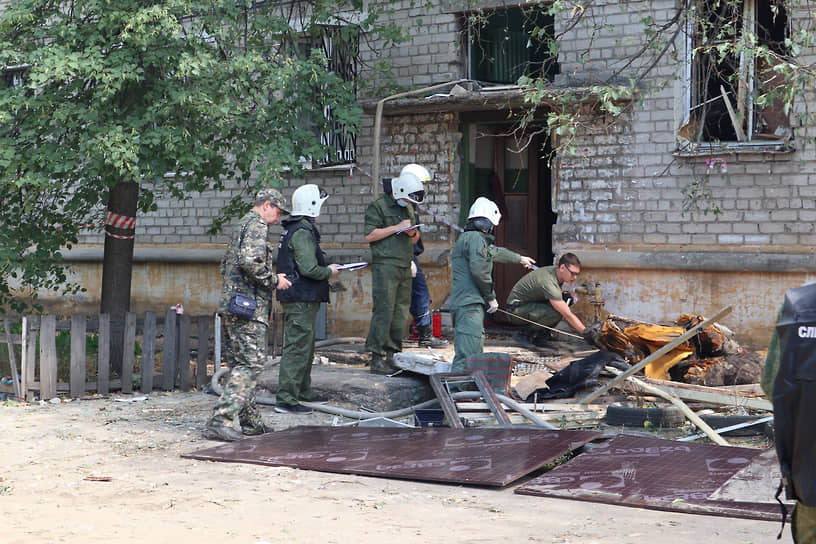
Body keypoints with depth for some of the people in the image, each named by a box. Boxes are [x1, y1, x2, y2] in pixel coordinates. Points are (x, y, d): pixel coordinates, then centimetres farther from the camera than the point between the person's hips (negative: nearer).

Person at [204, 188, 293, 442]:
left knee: (240, 365, 11)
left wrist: (270, 279, 23)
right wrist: (274, 281, -10)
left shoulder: (242, 225, 23)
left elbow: (225, 265, 27)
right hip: (248, 307, -10)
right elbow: (250, 261, -24)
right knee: (250, 364, -12)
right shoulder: (256, 225, -8)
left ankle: (251, 422, 18)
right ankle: (220, 420, -18)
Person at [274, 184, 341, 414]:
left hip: (296, 298, 11)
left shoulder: (293, 229, 16)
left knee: (305, 347, 19)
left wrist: (326, 268, 18)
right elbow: (309, 269, -24)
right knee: (297, 348, -9)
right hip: (302, 300, -11)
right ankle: (286, 399, -8)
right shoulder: (302, 232, -17)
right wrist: (329, 271, -7)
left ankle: (303, 393, 30)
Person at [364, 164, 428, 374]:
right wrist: (397, 228, -12)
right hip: (385, 266, -8)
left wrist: (412, 232, 2)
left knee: (401, 312, 6)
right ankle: (377, 358, -8)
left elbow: (416, 239, 27)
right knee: (384, 310, -11)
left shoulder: (409, 209, 20)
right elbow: (369, 236, -11)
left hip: (405, 268, 8)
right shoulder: (378, 207, -3)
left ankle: (392, 354, 12)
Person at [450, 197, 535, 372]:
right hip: (470, 305, -11)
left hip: (463, 304, 11)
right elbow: (479, 271, -18)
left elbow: (495, 252, 43)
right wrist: (491, 297, -7)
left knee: (476, 352, 14)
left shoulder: (468, 237, 25)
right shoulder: (475, 237, -8)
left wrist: (520, 258, 57)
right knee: (467, 355, -17)